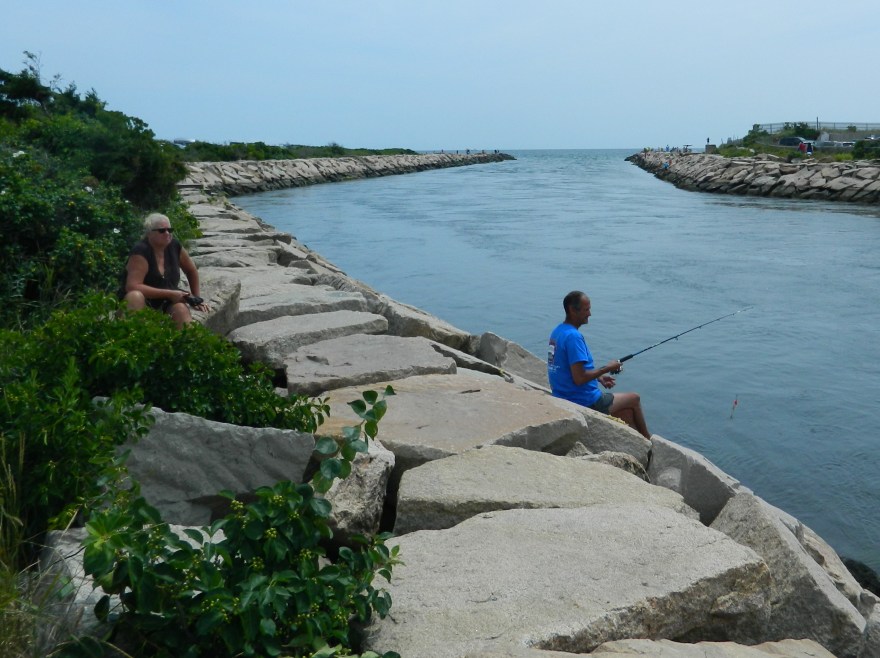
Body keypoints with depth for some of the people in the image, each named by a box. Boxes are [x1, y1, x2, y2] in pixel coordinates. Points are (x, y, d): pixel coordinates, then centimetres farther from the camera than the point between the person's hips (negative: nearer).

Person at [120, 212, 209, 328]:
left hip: (166, 304, 4)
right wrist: (169, 294, -25)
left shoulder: (175, 247, 0)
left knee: (181, 309, -29)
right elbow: (132, 287, -27)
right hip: (143, 305, -4)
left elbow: (192, 271, 17)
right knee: (135, 296, -37)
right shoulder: (141, 252, -17)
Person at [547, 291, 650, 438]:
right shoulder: (573, 336, -24)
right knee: (634, 399, 12)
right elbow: (579, 378, -28)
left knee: (627, 412, 18)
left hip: (565, 399, 9)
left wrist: (599, 377, 10)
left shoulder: (557, 332, 7)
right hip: (585, 402, -9)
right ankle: (649, 441, 32)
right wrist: (606, 368, -14)